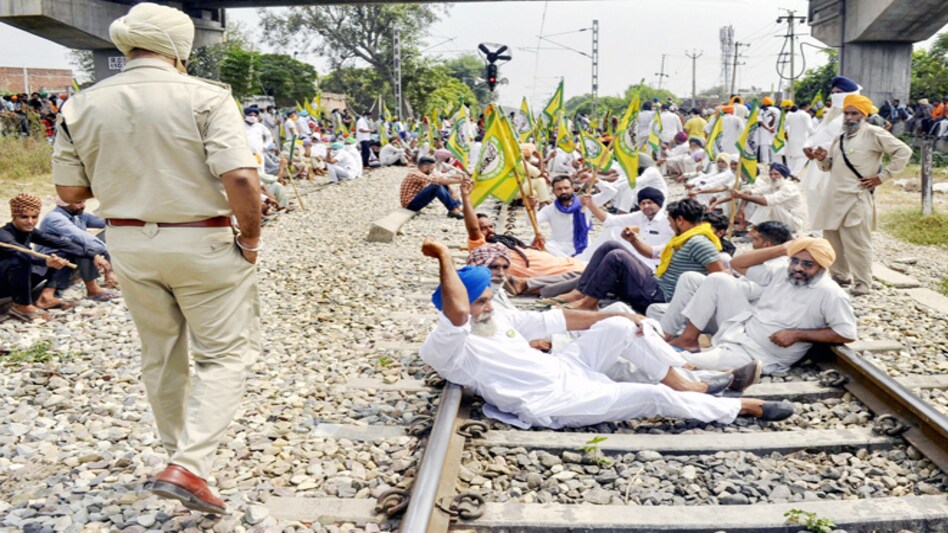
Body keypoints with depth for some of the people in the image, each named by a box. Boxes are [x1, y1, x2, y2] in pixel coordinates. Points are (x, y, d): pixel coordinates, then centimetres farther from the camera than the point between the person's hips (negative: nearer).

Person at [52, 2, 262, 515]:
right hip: (202, 243, -5)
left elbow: (70, 190, 3)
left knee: (160, 354, 21)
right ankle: (188, 465, -5)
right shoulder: (204, 97, -13)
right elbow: (240, 178, -23)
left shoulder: (82, 106, 0)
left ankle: (179, 451, 36)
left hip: (128, 244, 5)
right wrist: (250, 239, -9)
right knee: (224, 354, 8)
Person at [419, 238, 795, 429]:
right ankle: (745, 407, 7)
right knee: (655, 397, -12)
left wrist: (617, 317, 8)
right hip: (554, 401, -9)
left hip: (562, 369, 9)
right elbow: (456, 310, -41)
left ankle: (683, 384, 11)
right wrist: (444, 257, -33)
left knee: (620, 326, -2)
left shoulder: (495, 316, 8)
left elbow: (553, 321, 10)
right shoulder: (442, 349, -17)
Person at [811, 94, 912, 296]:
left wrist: (882, 176, -10)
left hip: (857, 198, -8)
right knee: (833, 239, 14)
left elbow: (903, 152, -8)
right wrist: (823, 159, 1)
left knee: (857, 243, -7)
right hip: (834, 198, 8)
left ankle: (863, 282, 1)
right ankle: (840, 274, 28)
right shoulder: (839, 138, 18)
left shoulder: (873, 133, -5)